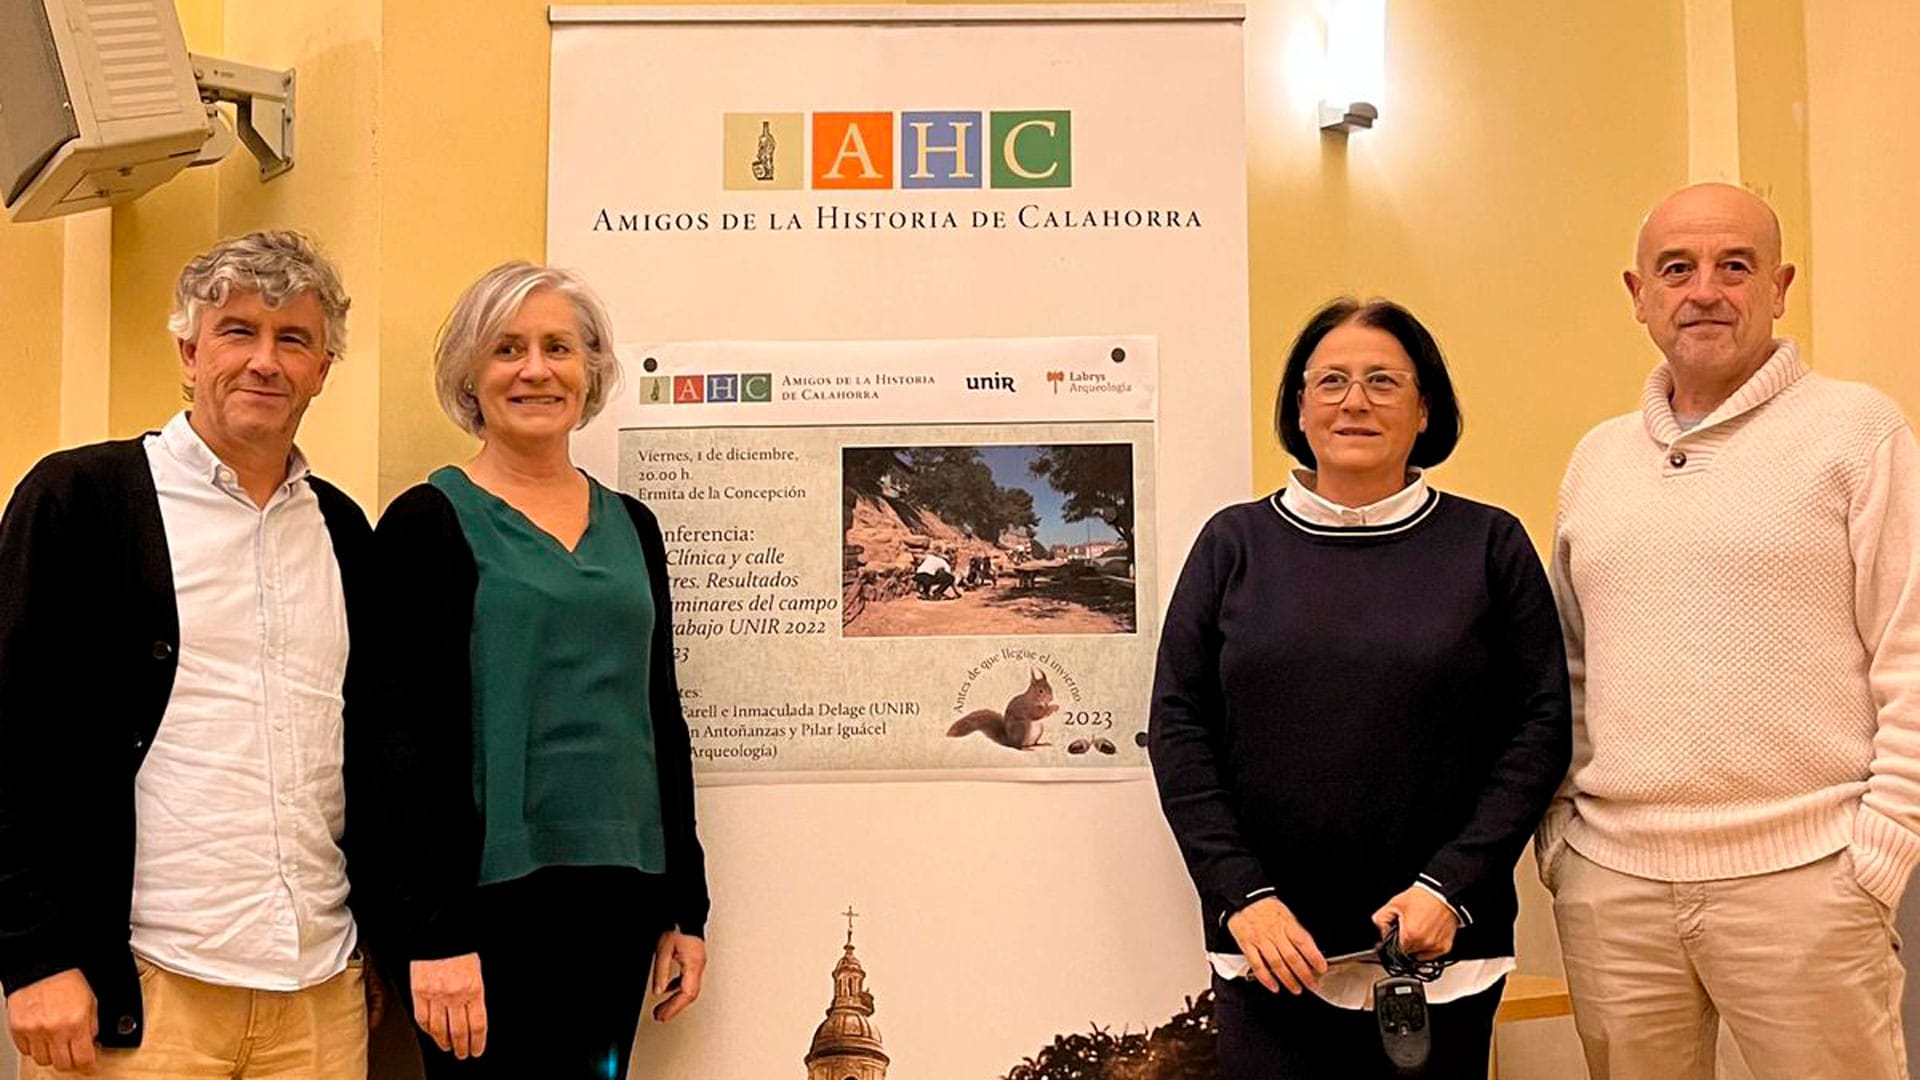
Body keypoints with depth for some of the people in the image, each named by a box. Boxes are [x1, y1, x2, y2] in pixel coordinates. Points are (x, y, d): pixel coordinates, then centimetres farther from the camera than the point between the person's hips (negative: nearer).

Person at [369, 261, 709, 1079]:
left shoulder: (631, 526, 11)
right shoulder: (428, 522, -4)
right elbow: (405, 737, -10)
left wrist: (687, 904, 11)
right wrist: (435, 930, -16)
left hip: (618, 898, 5)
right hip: (491, 895, -5)